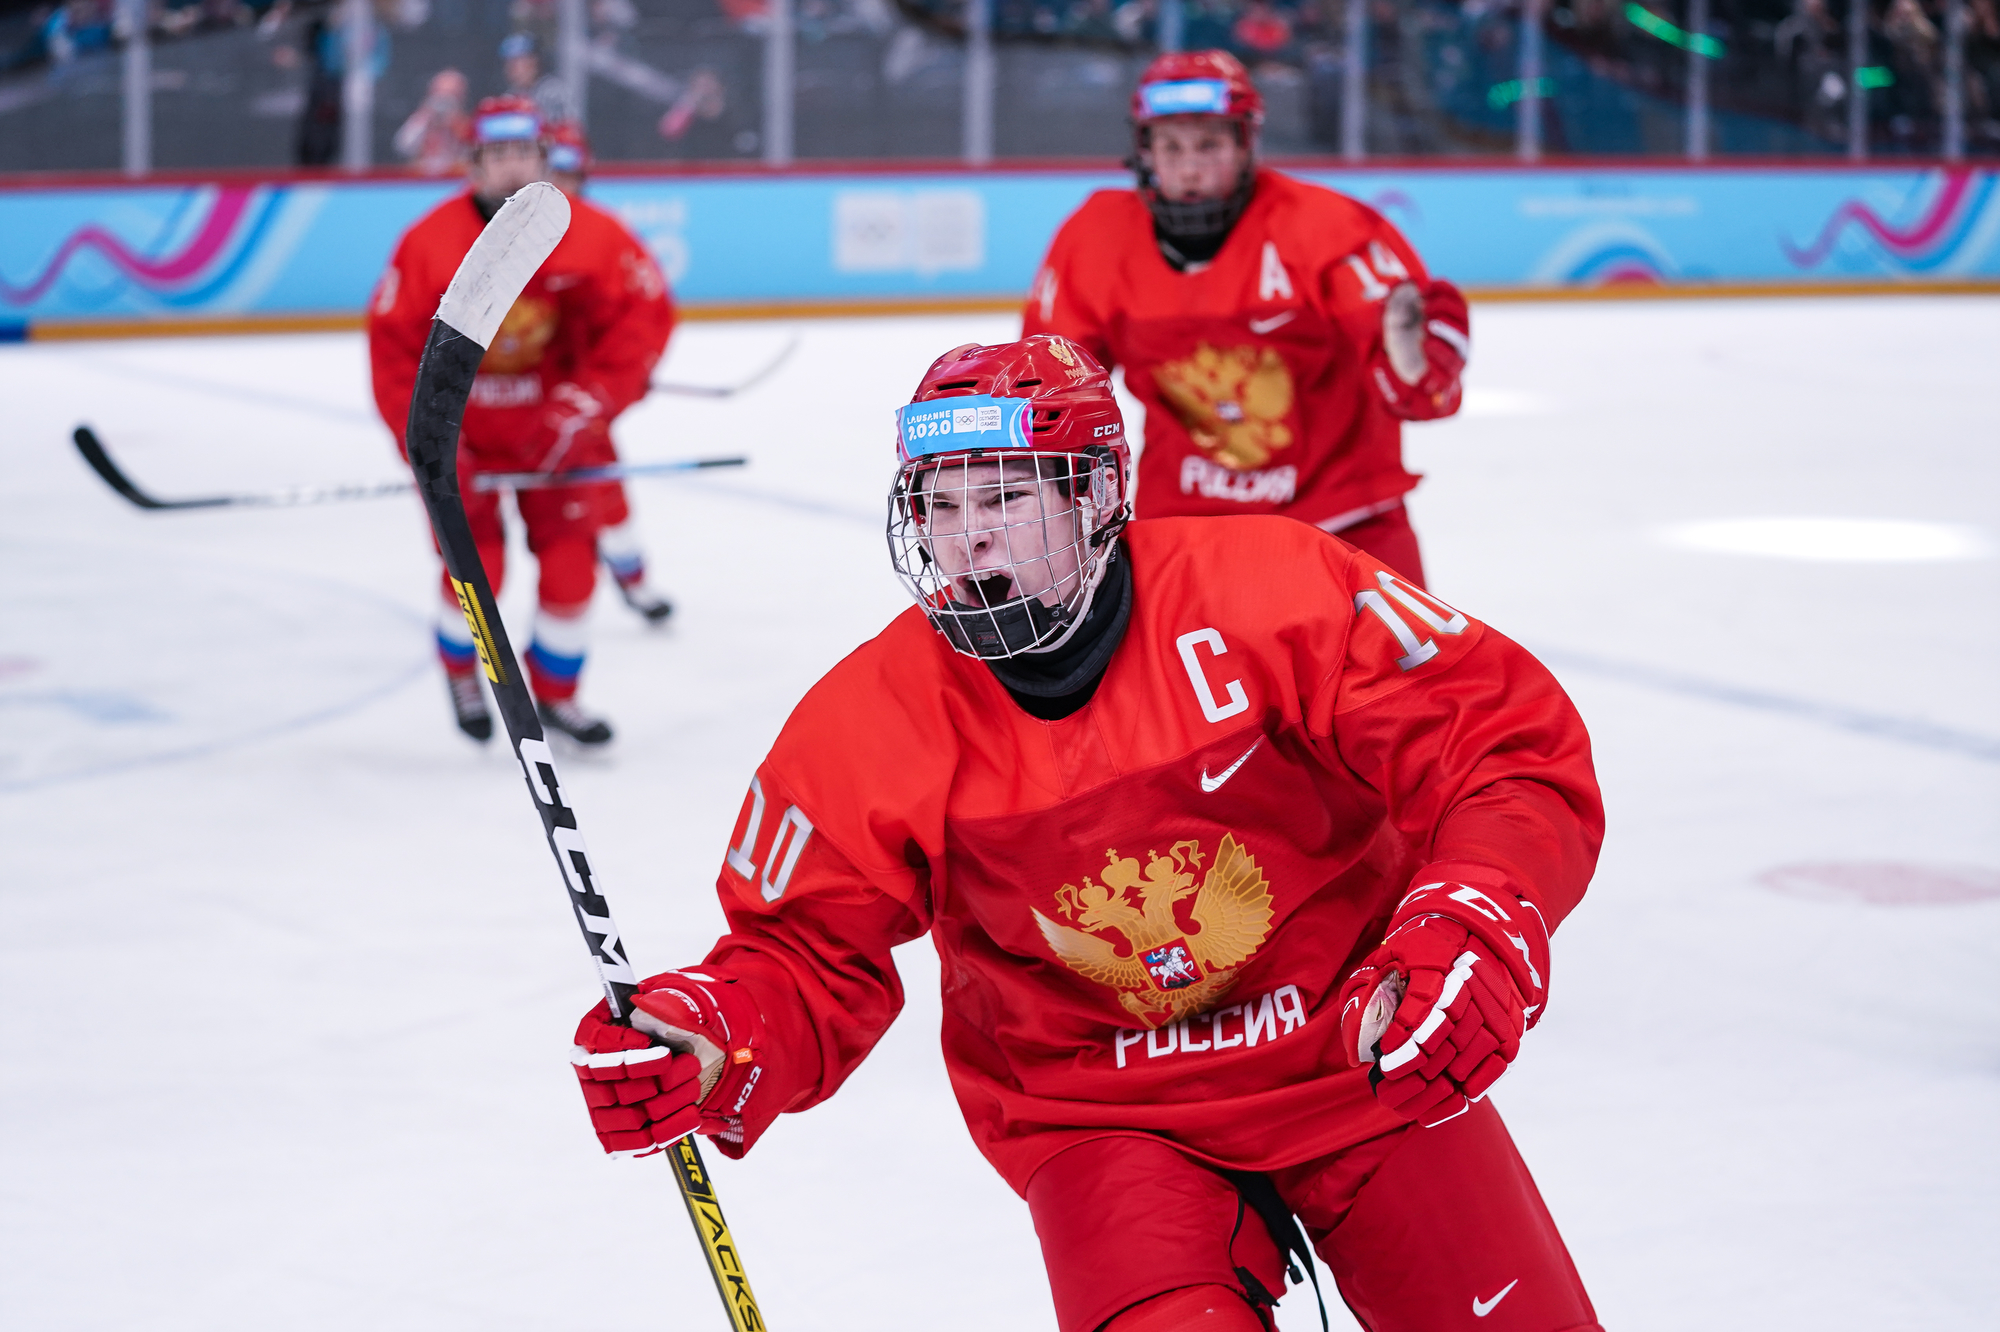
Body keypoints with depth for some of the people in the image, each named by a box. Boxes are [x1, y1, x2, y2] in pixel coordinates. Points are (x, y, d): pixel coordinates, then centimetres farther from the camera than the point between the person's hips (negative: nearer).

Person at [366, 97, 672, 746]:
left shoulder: (590, 236, -15)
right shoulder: (430, 243, -18)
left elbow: (644, 313, -10)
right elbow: (394, 345, -13)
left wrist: (590, 402, -18)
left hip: (553, 418, 2)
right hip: (462, 422, -2)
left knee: (570, 558, -2)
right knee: (474, 564, -8)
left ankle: (555, 692, 20)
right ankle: (460, 670, 24)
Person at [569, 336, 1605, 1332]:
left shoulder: (1270, 593, -19)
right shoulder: (868, 728, -13)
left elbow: (1516, 748, -17)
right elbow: (811, 961, -4)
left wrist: (1476, 933, -33)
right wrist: (714, 1045, -26)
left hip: (1358, 1064, 1)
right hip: (1102, 1114, 0)